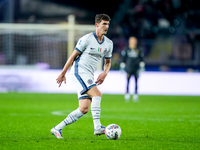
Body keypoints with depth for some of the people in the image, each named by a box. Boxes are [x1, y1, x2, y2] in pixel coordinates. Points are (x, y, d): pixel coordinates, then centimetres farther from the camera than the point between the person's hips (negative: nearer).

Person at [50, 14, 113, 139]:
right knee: (97, 94, -26)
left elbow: (108, 62, 22)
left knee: (84, 109, -2)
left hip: (89, 77, 7)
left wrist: (105, 73, 0)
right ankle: (97, 127, -29)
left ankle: (57, 129, 5)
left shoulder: (109, 43, 10)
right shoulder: (87, 39, -9)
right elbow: (73, 56, -3)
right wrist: (63, 74, -2)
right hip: (79, 72, -7)